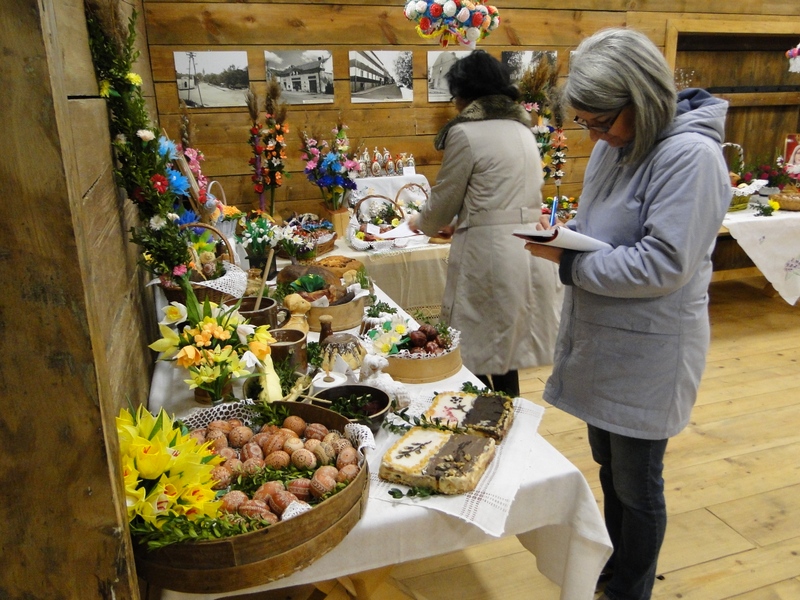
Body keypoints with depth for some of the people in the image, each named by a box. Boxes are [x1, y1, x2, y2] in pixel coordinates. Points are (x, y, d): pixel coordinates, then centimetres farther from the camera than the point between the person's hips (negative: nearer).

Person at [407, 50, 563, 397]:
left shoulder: (466, 133, -8)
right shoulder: (522, 128, 15)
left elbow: (444, 200, -1)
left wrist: (421, 224, 19)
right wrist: (459, 223, 29)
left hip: (490, 253, -8)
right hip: (528, 248, 8)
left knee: (477, 354, 5)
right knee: (506, 351, 19)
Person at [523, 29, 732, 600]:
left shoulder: (690, 156, -20)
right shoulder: (614, 146, 6)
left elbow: (661, 264, -24)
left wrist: (565, 260, -20)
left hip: (647, 353, -8)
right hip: (602, 339, 8)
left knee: (636, 484, 10)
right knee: (609, 463, 24)